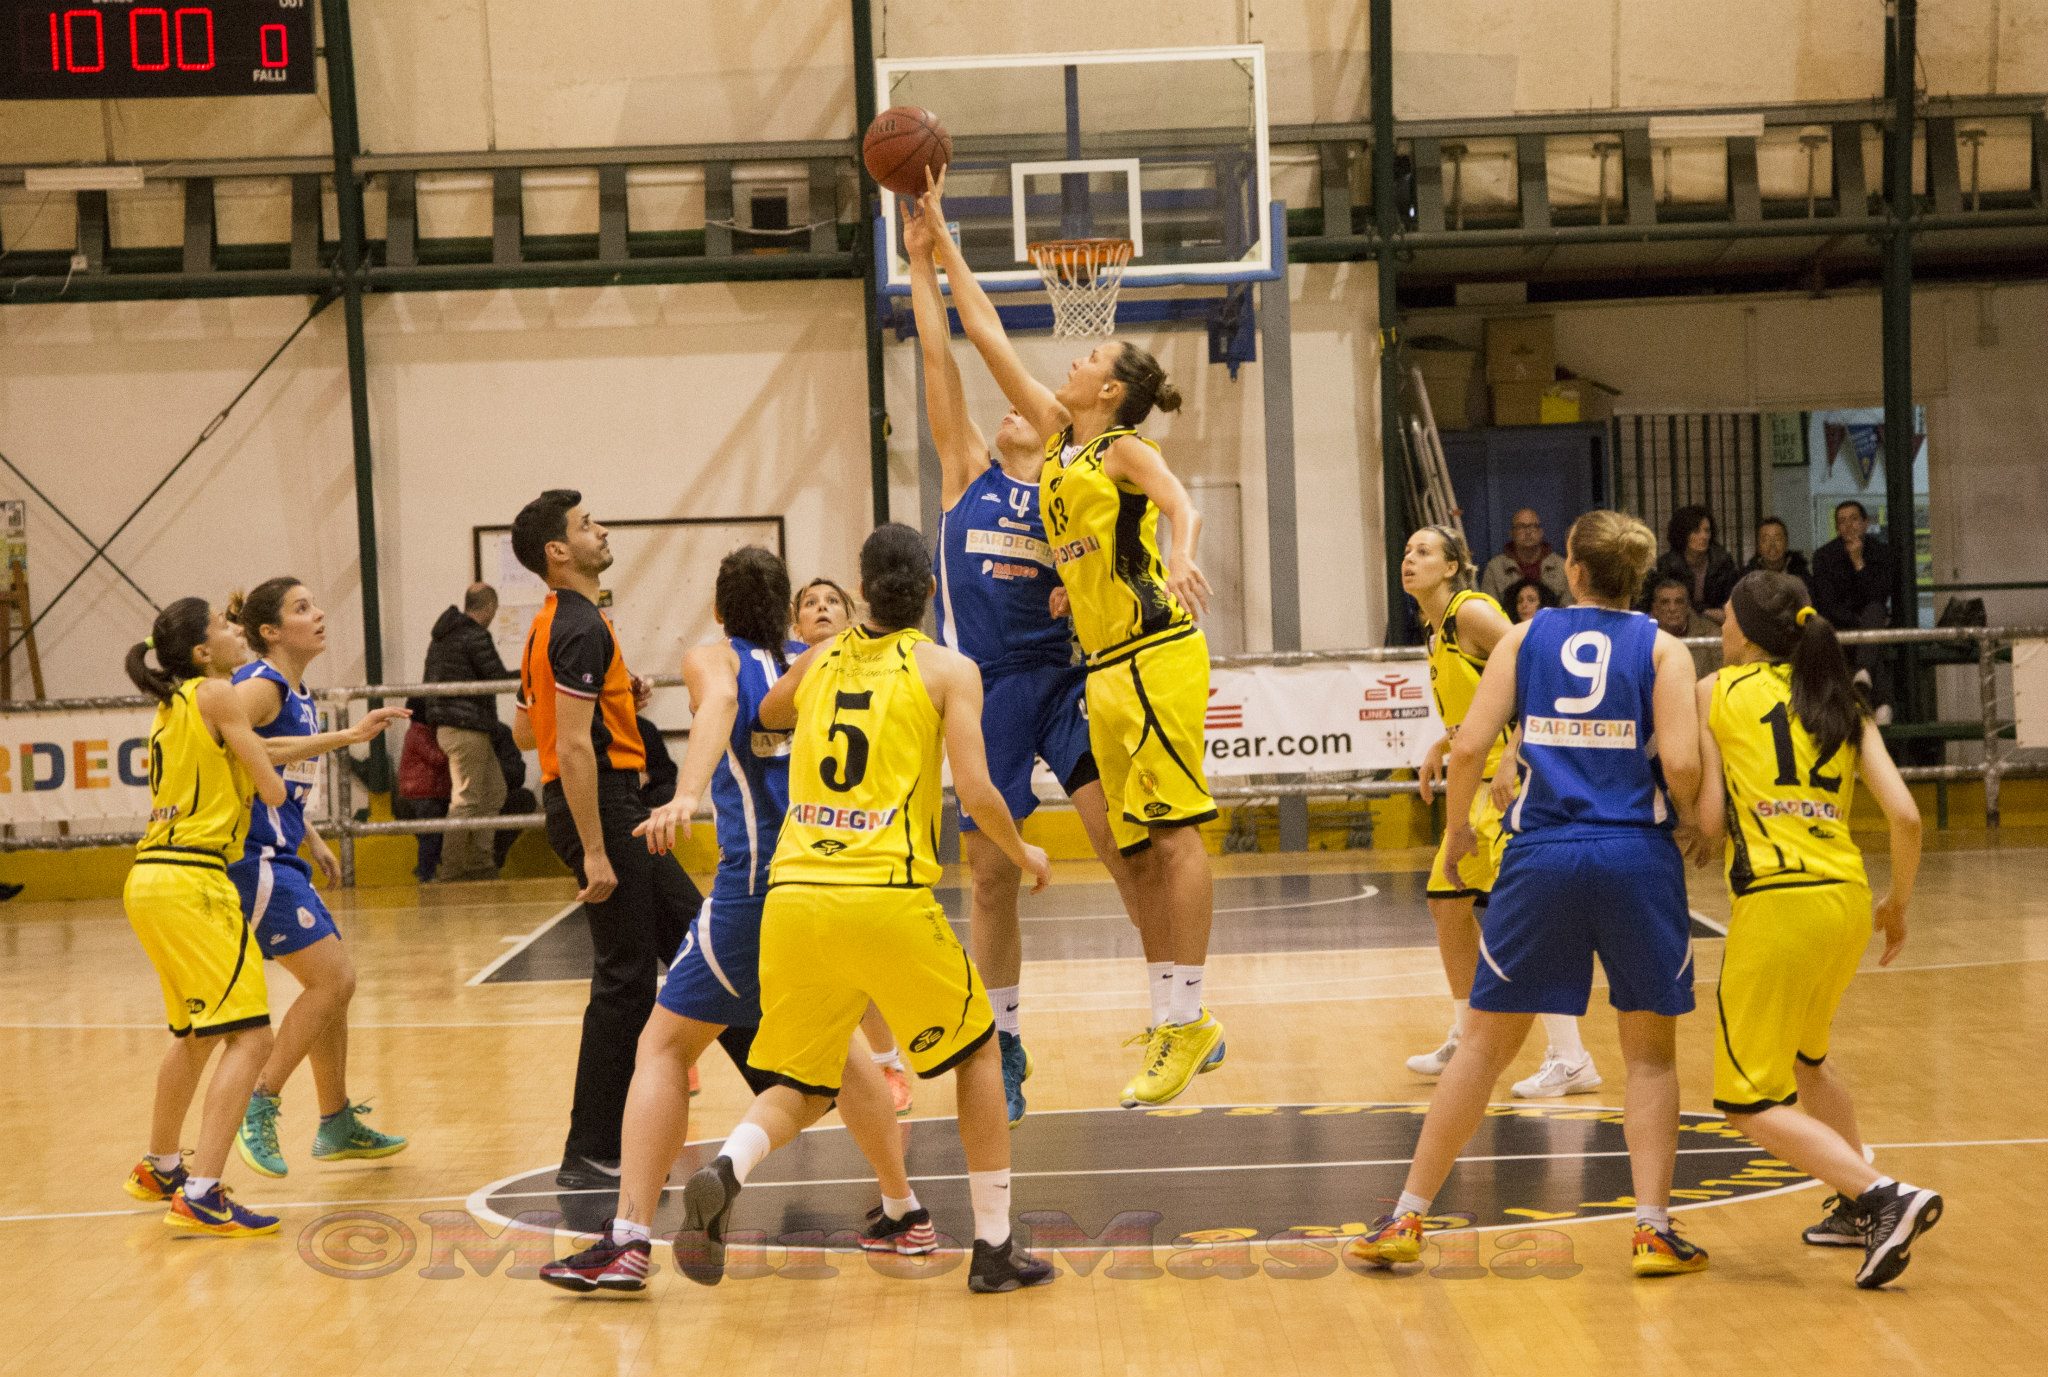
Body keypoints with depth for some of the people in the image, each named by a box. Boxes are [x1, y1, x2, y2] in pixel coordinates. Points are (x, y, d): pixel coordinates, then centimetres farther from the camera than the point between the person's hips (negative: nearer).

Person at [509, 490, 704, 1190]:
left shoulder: (555, 625, 16)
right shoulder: (580, 628, -16)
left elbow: (525, 732, 23)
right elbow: (572, 748, -23)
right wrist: (593, 853, -24)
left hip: (616, 806, 10)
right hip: (601, 807, -10)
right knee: (625, 980, -7)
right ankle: (588, 1156, -3)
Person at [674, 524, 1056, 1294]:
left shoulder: (818, 662, 17)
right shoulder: (949, 670, 5)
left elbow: (764, 718, 38)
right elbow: (975, 792, -4)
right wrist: (1023, 854, 13)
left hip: (793, 897, 4)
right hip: (888, 899, -4)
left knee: (800, 1090, 16)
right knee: (978, 1050, 18)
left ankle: (722, 1175, -16)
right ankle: (994, 1247, 17)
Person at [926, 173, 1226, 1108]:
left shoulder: (1126, 451, -3)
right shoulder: (1057, 437, 16)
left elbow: (1182, 505, -23)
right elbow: (987, 336, 20)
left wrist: (1183, 558, -45)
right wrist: (940, 242, 20)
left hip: (1156, 655, -8)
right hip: (1105, 668, 8)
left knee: (1173, 831, -10)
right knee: (1139, 849, 7)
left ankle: (1185, 1020, -11)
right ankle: (1183, 1023, 11)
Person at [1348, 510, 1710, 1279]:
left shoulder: (1526, 638, 7)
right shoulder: (1661, 649, 3)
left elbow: (1469, 747, -2)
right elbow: (1682, 766, -9)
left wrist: (1459, 829, 14)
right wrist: (1693, 819, 12)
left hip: (1541, 856, 1)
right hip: (1636, 856, -1)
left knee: (1484, 1044, 10)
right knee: (1650, 1053, 12)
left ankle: (1406, 1220, 12)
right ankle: (1654, 1229, 5)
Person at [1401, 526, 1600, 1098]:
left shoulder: (1472, 611, -13)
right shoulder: (1436, 627, 14)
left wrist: (1512, 754, -26)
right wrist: (1442, 746, 16)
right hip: (1479, 781, 10)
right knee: (1446, 900, 16)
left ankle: (1570, 1057, -13)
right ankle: (1466, 1040, 31)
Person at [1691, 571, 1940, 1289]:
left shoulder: (1717, 691, 3)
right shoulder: (1842, 705, 14)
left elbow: (1708, 819, -3)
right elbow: (1906, 816, 6)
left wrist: (1702, 838, 20)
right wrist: (1898, 903, 21)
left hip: (1777, 901, -6)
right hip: (1849, 900, 6)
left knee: (1751, 1103, 2)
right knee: (1802, 1060, 31)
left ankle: (1883, 1195, -14)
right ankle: (1857, 1208, 34)